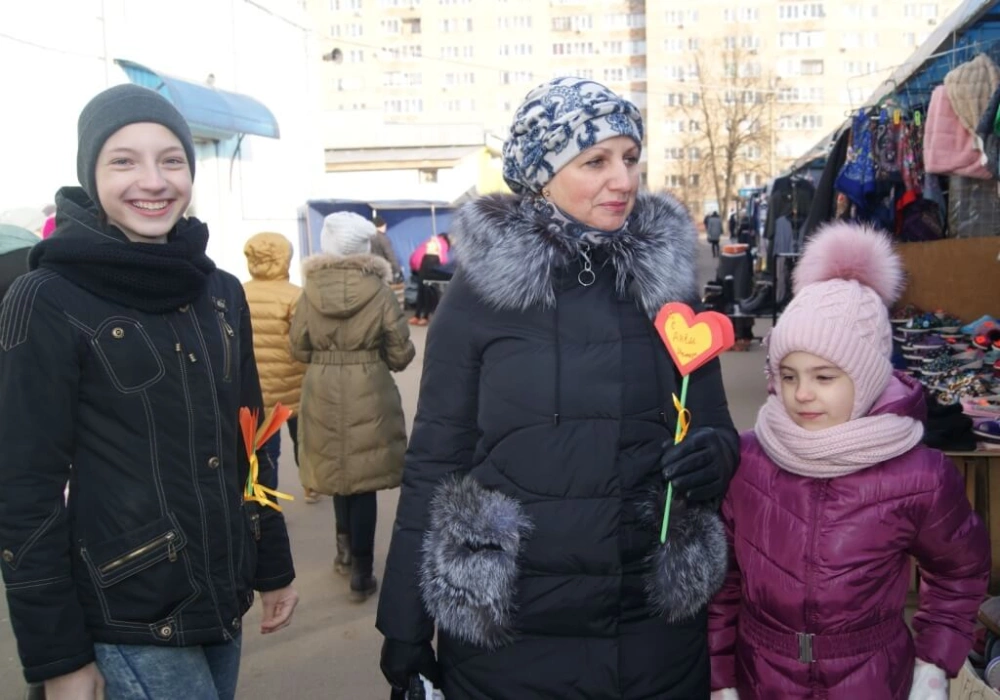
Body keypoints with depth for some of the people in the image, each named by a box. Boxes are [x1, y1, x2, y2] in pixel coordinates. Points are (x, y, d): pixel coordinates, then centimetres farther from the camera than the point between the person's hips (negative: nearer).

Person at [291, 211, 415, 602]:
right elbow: (401, 354, -7)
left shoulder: (310, 292, -5)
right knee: (363, 478, 5)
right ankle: (360, 574, 13)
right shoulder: (379, 292, -11)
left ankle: (346, 550, 34)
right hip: (368, 393, -2)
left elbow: (299, 349, 2)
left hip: (323, 393, 3)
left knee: (339, 468, 21)